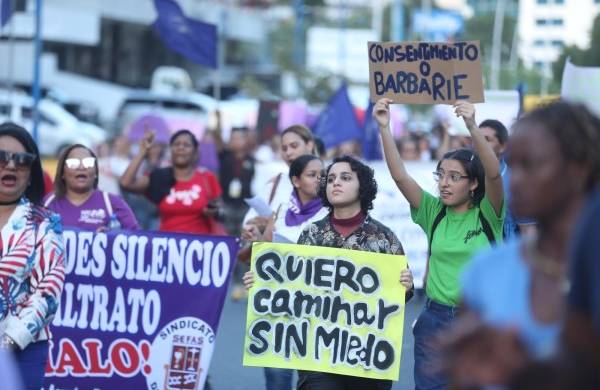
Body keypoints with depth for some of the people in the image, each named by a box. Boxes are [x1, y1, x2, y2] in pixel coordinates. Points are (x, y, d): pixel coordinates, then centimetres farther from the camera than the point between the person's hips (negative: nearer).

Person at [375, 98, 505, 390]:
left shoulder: (487, 214, -4)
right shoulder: (433, 212, 4)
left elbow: (494, 173, -22)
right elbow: (399, 175, -6)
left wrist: (472, 127, -34)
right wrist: (384, 128, -18)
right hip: (436, 320, 3)